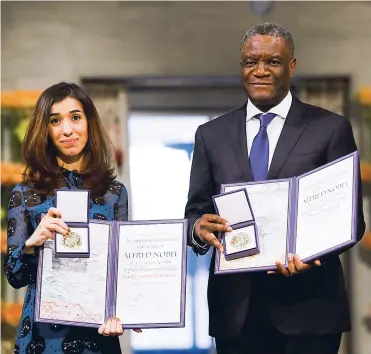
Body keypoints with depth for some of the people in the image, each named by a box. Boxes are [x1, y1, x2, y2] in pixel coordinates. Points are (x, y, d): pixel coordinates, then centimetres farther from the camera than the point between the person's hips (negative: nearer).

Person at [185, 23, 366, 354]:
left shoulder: (331, 129, 1)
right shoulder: (211, 134, 10)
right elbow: (195, 212, 10)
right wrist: (199, 227, -14)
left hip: (308, 306, -2)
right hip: (235, 308, 3)